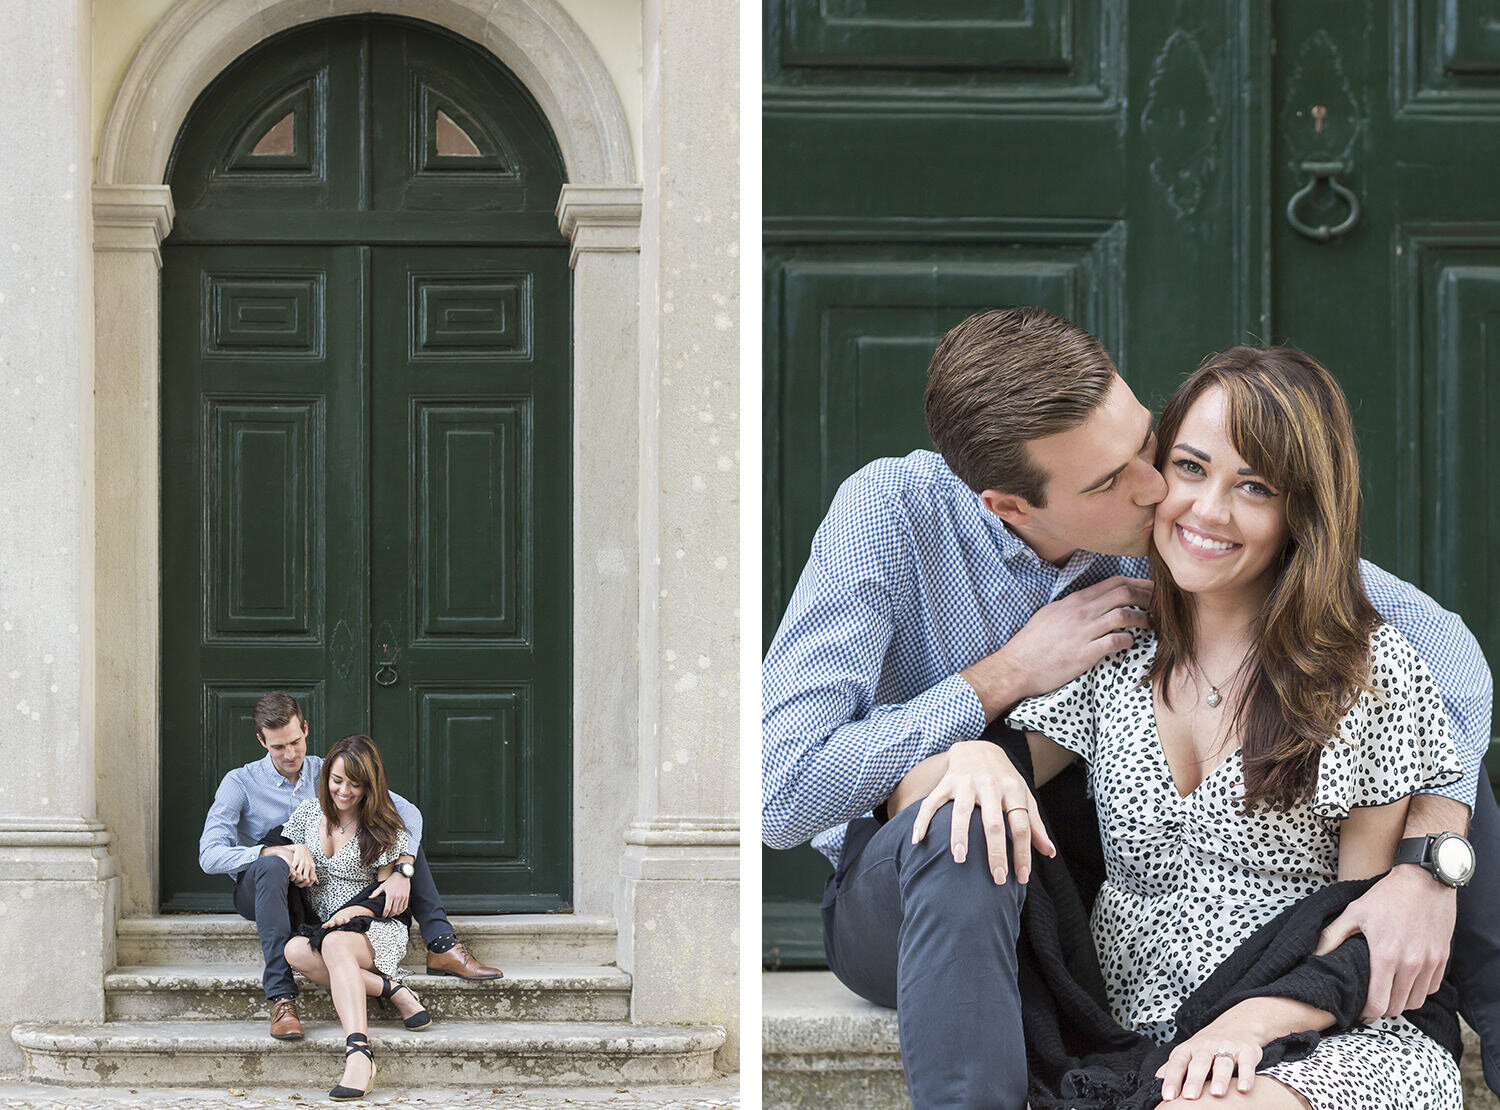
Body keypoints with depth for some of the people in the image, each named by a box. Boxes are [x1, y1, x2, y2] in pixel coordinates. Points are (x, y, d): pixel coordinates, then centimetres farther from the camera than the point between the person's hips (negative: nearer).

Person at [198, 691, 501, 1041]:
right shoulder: (240, 783, -7)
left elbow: (407, 811, -8)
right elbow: (210, 855, -19)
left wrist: (403, 872, -26)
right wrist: (281, 851, -32)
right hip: (258, 891, -4)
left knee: (400, 828, -9)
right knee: (271, 866, -40)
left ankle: (441, 946, -16)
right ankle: (281, 998, -47)